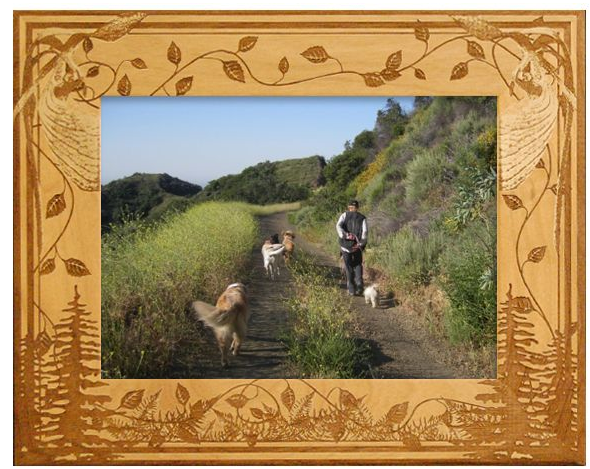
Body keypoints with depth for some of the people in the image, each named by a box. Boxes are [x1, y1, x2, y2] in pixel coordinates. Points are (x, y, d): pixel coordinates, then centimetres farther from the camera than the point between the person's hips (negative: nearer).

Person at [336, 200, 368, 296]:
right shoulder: (362, 218, 9)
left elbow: (338, 226, -13)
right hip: (357, 245, 1)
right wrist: (362, 243, -13)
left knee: (348, 266, 8)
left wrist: (344, 235, -21)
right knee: (358, 265, 18)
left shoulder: (344, 215, 8)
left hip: (346, 244, -1)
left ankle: (351, 289, 6)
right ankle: (359, 284, 2)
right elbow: (365, 231, -8)